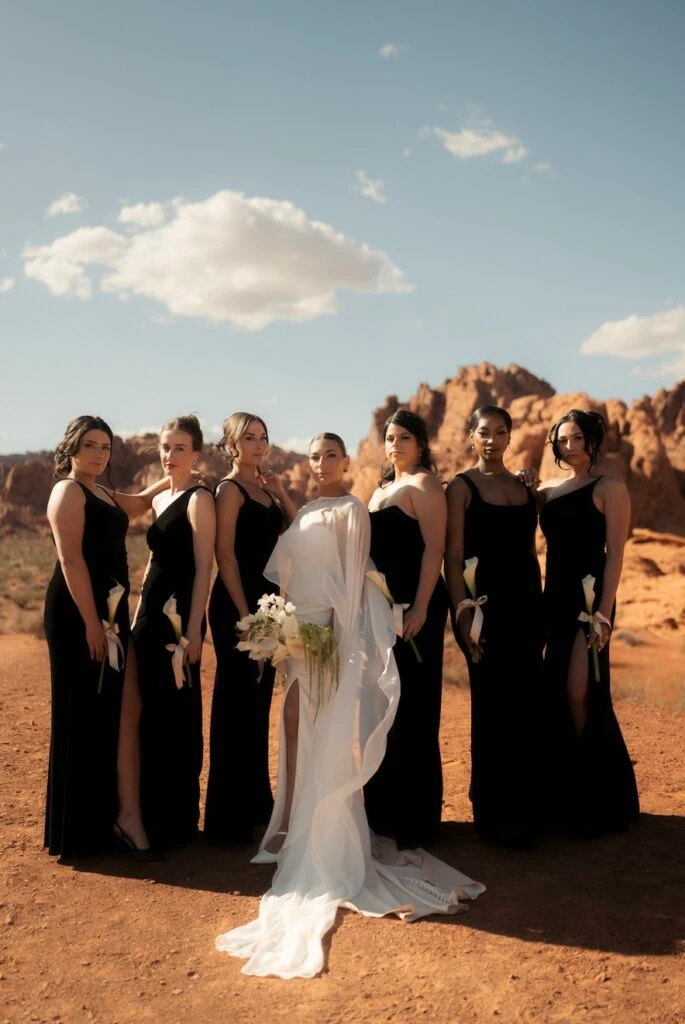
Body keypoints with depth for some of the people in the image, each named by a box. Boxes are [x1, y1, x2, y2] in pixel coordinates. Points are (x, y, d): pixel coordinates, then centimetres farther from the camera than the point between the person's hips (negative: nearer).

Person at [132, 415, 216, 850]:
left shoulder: (199, 499, -8)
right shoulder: (160, 499, 16)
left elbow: (204, 568, -14)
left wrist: (193, 630, -18)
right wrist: (138, 616, 16)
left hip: (180, 616, -8)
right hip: (151, 615, 8)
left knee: (177, 716, -1)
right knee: (151, 716, 13)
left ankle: (178, 822, 12)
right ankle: (152, 816, 25)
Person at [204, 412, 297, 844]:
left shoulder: (266, 489, 14)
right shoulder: (230, 489, -8)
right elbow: (225, 554, -15)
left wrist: (281, 492, -1)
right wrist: (243, 614, -18)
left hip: (267, 601, 8)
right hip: (237, 603, -8)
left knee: (259, 703, 14)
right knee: (237, 704, -2)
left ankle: (256, 803, 26)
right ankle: (230, 817, 8)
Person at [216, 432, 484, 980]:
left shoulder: (352, 511, -5)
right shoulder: (303, 513, 15)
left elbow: (354, 579, -11)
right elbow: (281, 569, 14)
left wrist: (341, 640, -16)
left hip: (333, 631, -7)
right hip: (298, 629, 7)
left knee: (329, 735, -1)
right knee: (295, 727, 9)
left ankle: (326, 843, 10)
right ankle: (291, 825, 21)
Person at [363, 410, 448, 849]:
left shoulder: (424, 484, -7)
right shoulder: (383, 487, 18)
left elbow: (434, 548, -15)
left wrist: (421, 608, -23)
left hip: (413, 605, -9)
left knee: (411, 709, -3)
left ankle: (415, 819, 8)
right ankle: (385, 808, 27)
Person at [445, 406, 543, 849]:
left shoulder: (525, 487, 12)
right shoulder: (462, 487, -3)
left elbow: (530, 551, 15)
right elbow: (453, 556, -8)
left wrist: (541, 606, 12)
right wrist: (462, 613, -16)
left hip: (526, 599, 5)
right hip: (485, 600, -5)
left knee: (526, 705, 9)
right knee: (495, 706, -1)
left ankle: (522, 807, 24)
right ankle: (493, 813, 13)